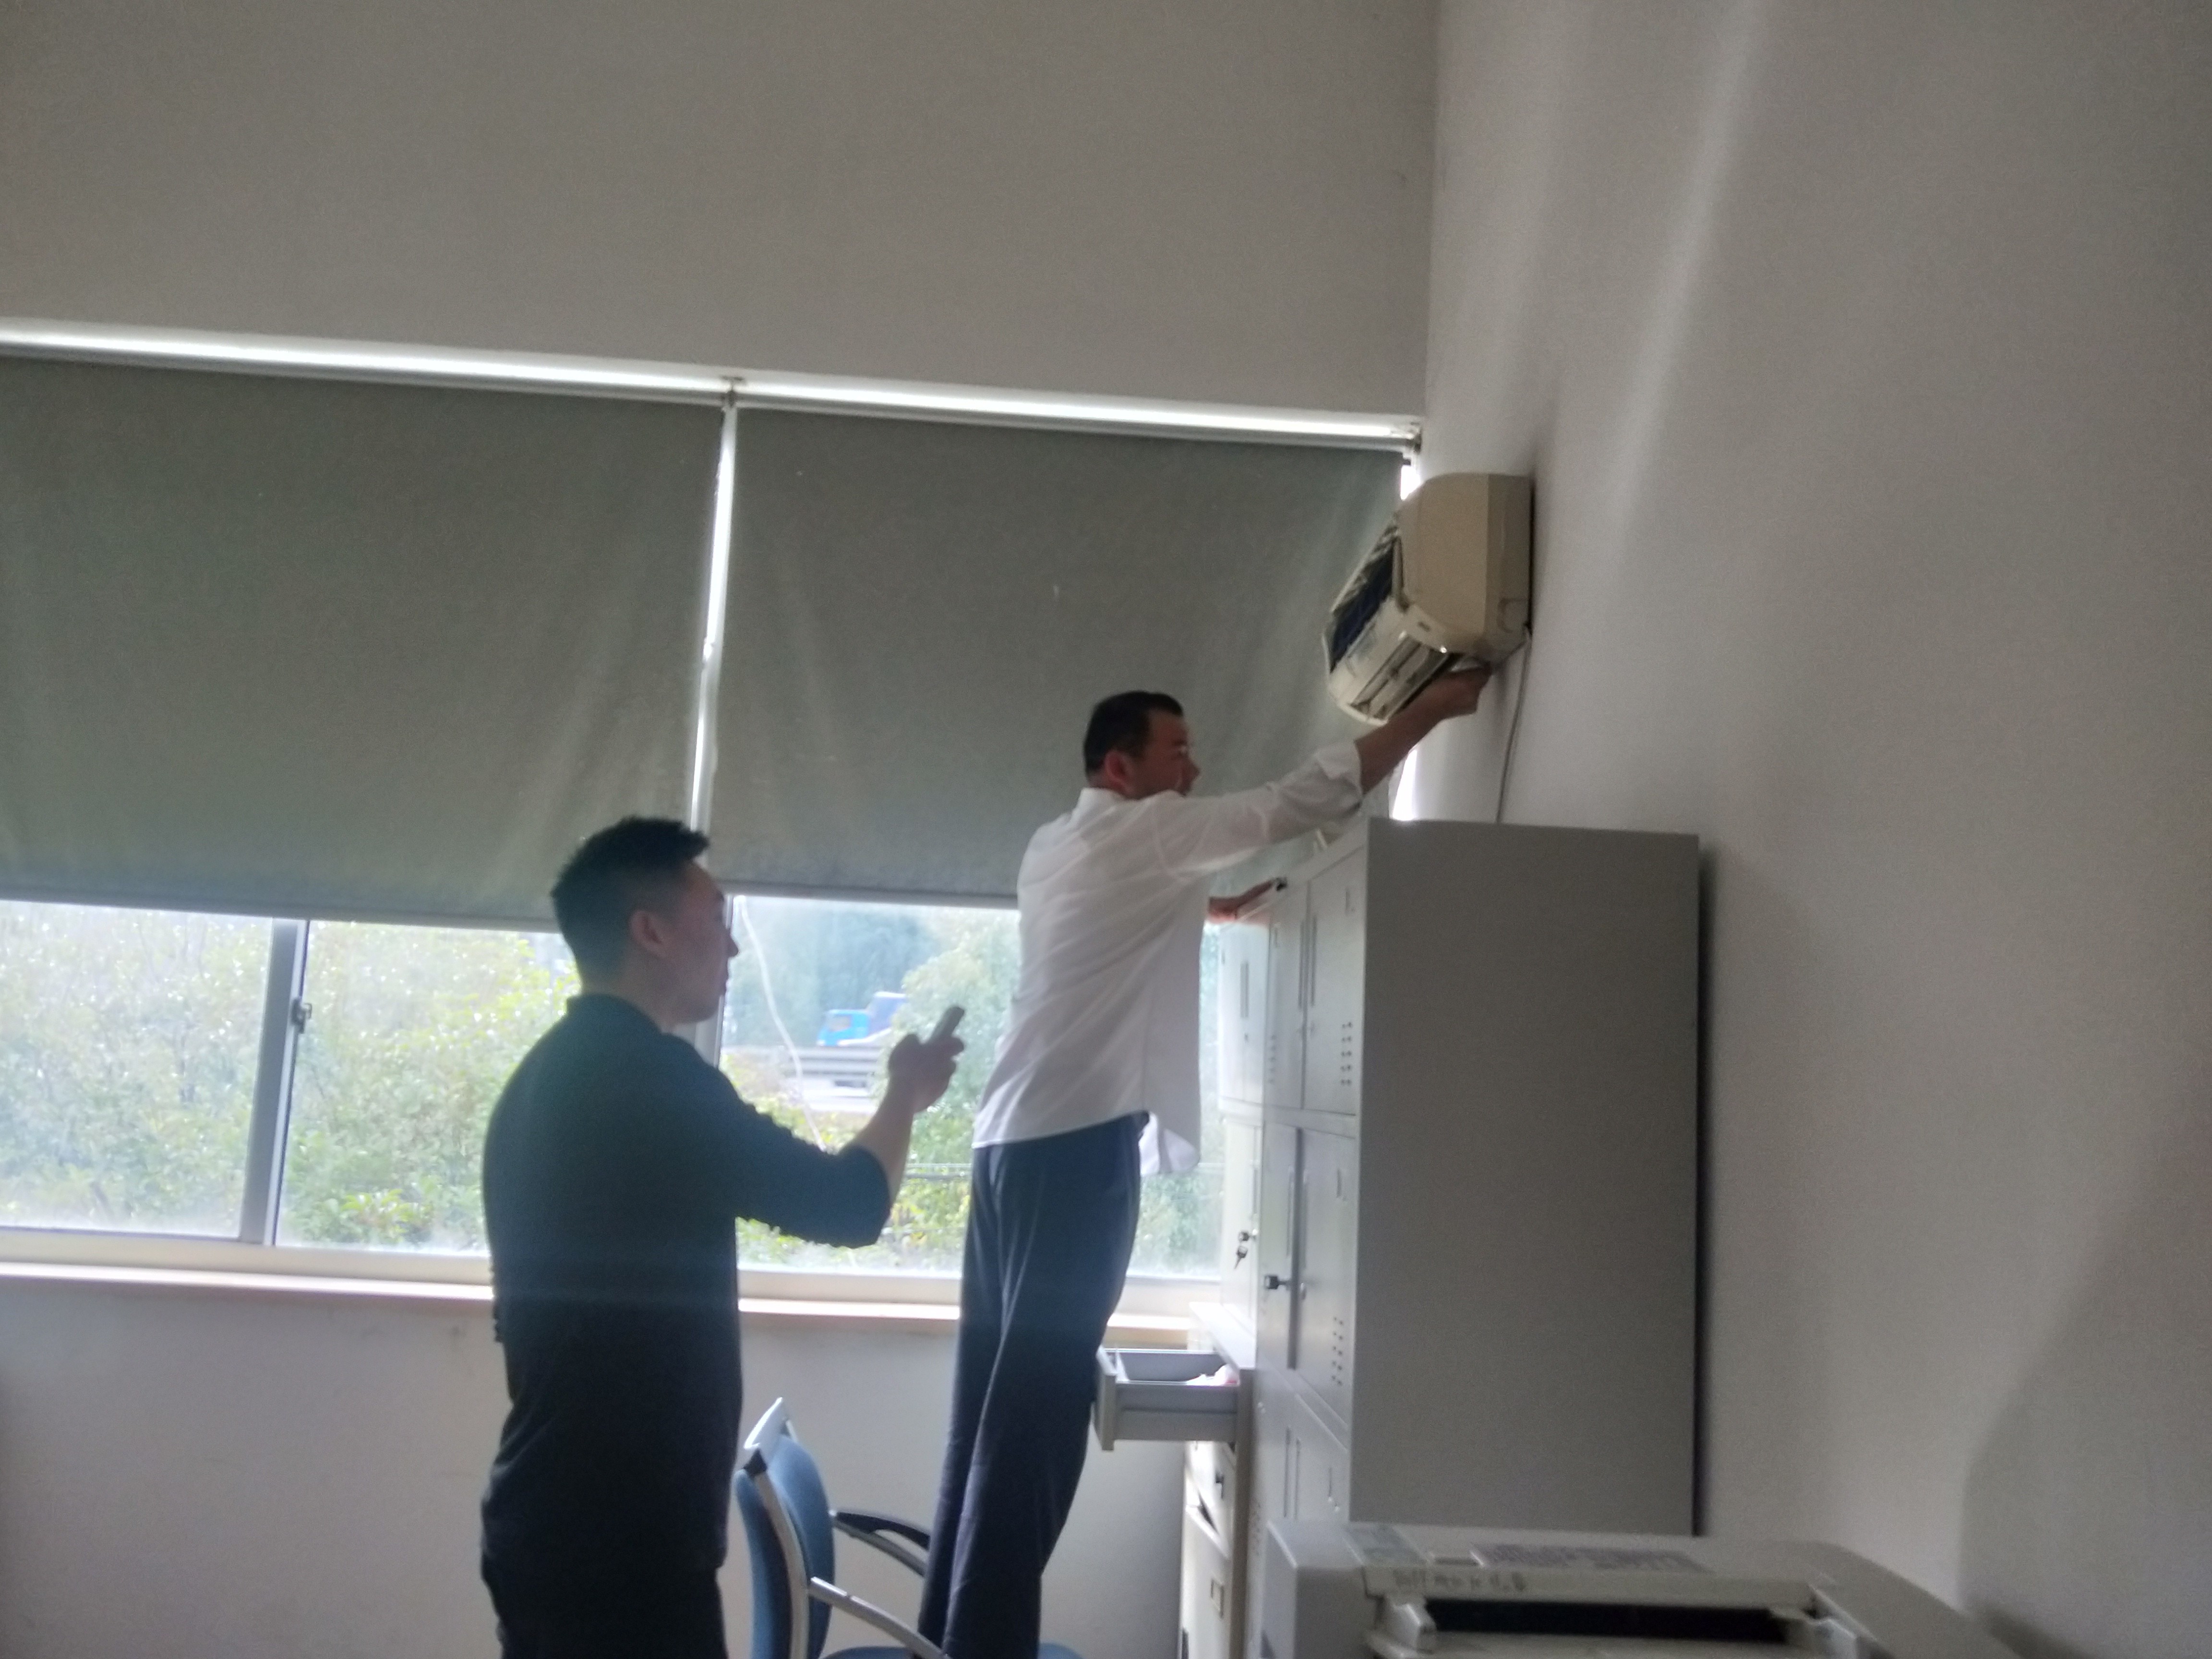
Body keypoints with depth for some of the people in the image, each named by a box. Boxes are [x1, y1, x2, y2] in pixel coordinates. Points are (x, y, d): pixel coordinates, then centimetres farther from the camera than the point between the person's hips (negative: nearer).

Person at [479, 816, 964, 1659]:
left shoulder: (551, 1073, 12)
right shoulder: (648, 1073, -18)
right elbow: (848, 1205, -14)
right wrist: (907, 1091, 3)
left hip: (554, 1520, 10)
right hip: (618, 1536, -9)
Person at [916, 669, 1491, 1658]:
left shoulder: (1057, 849, 19)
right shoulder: (1143, 831, -6)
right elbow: (1308, 798, -7)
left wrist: (1226, 910, 27)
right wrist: (1429, 709, 0)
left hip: (1016, 1142, 9)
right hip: (1077, 1146, -9)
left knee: (996, 1409, 11)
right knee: (1035, 1411, -6)